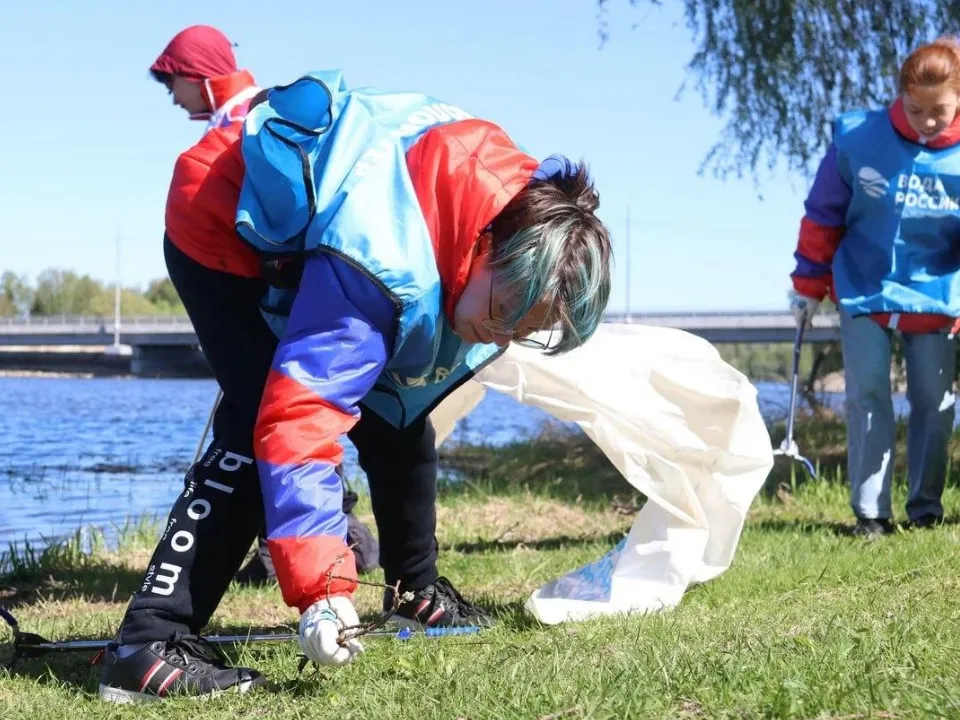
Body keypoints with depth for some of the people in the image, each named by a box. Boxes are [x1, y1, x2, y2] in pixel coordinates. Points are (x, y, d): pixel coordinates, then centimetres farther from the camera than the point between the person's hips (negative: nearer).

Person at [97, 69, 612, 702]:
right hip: (229, 229, -8)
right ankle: (149, 643, -28)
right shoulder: (382, 265, -44)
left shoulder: (529, 205, -19)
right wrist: (323, 586, -47)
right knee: (264, 419, -24)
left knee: (396, 414, 7)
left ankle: (418, 590, 28)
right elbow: (304, 414, -45)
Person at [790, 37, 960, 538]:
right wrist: (808, 284, 2)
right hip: (863, 291, -1)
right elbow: (823, 214, -2)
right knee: (867, 396, -5)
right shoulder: (857, 137, -13)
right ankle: (869, 512, 0)